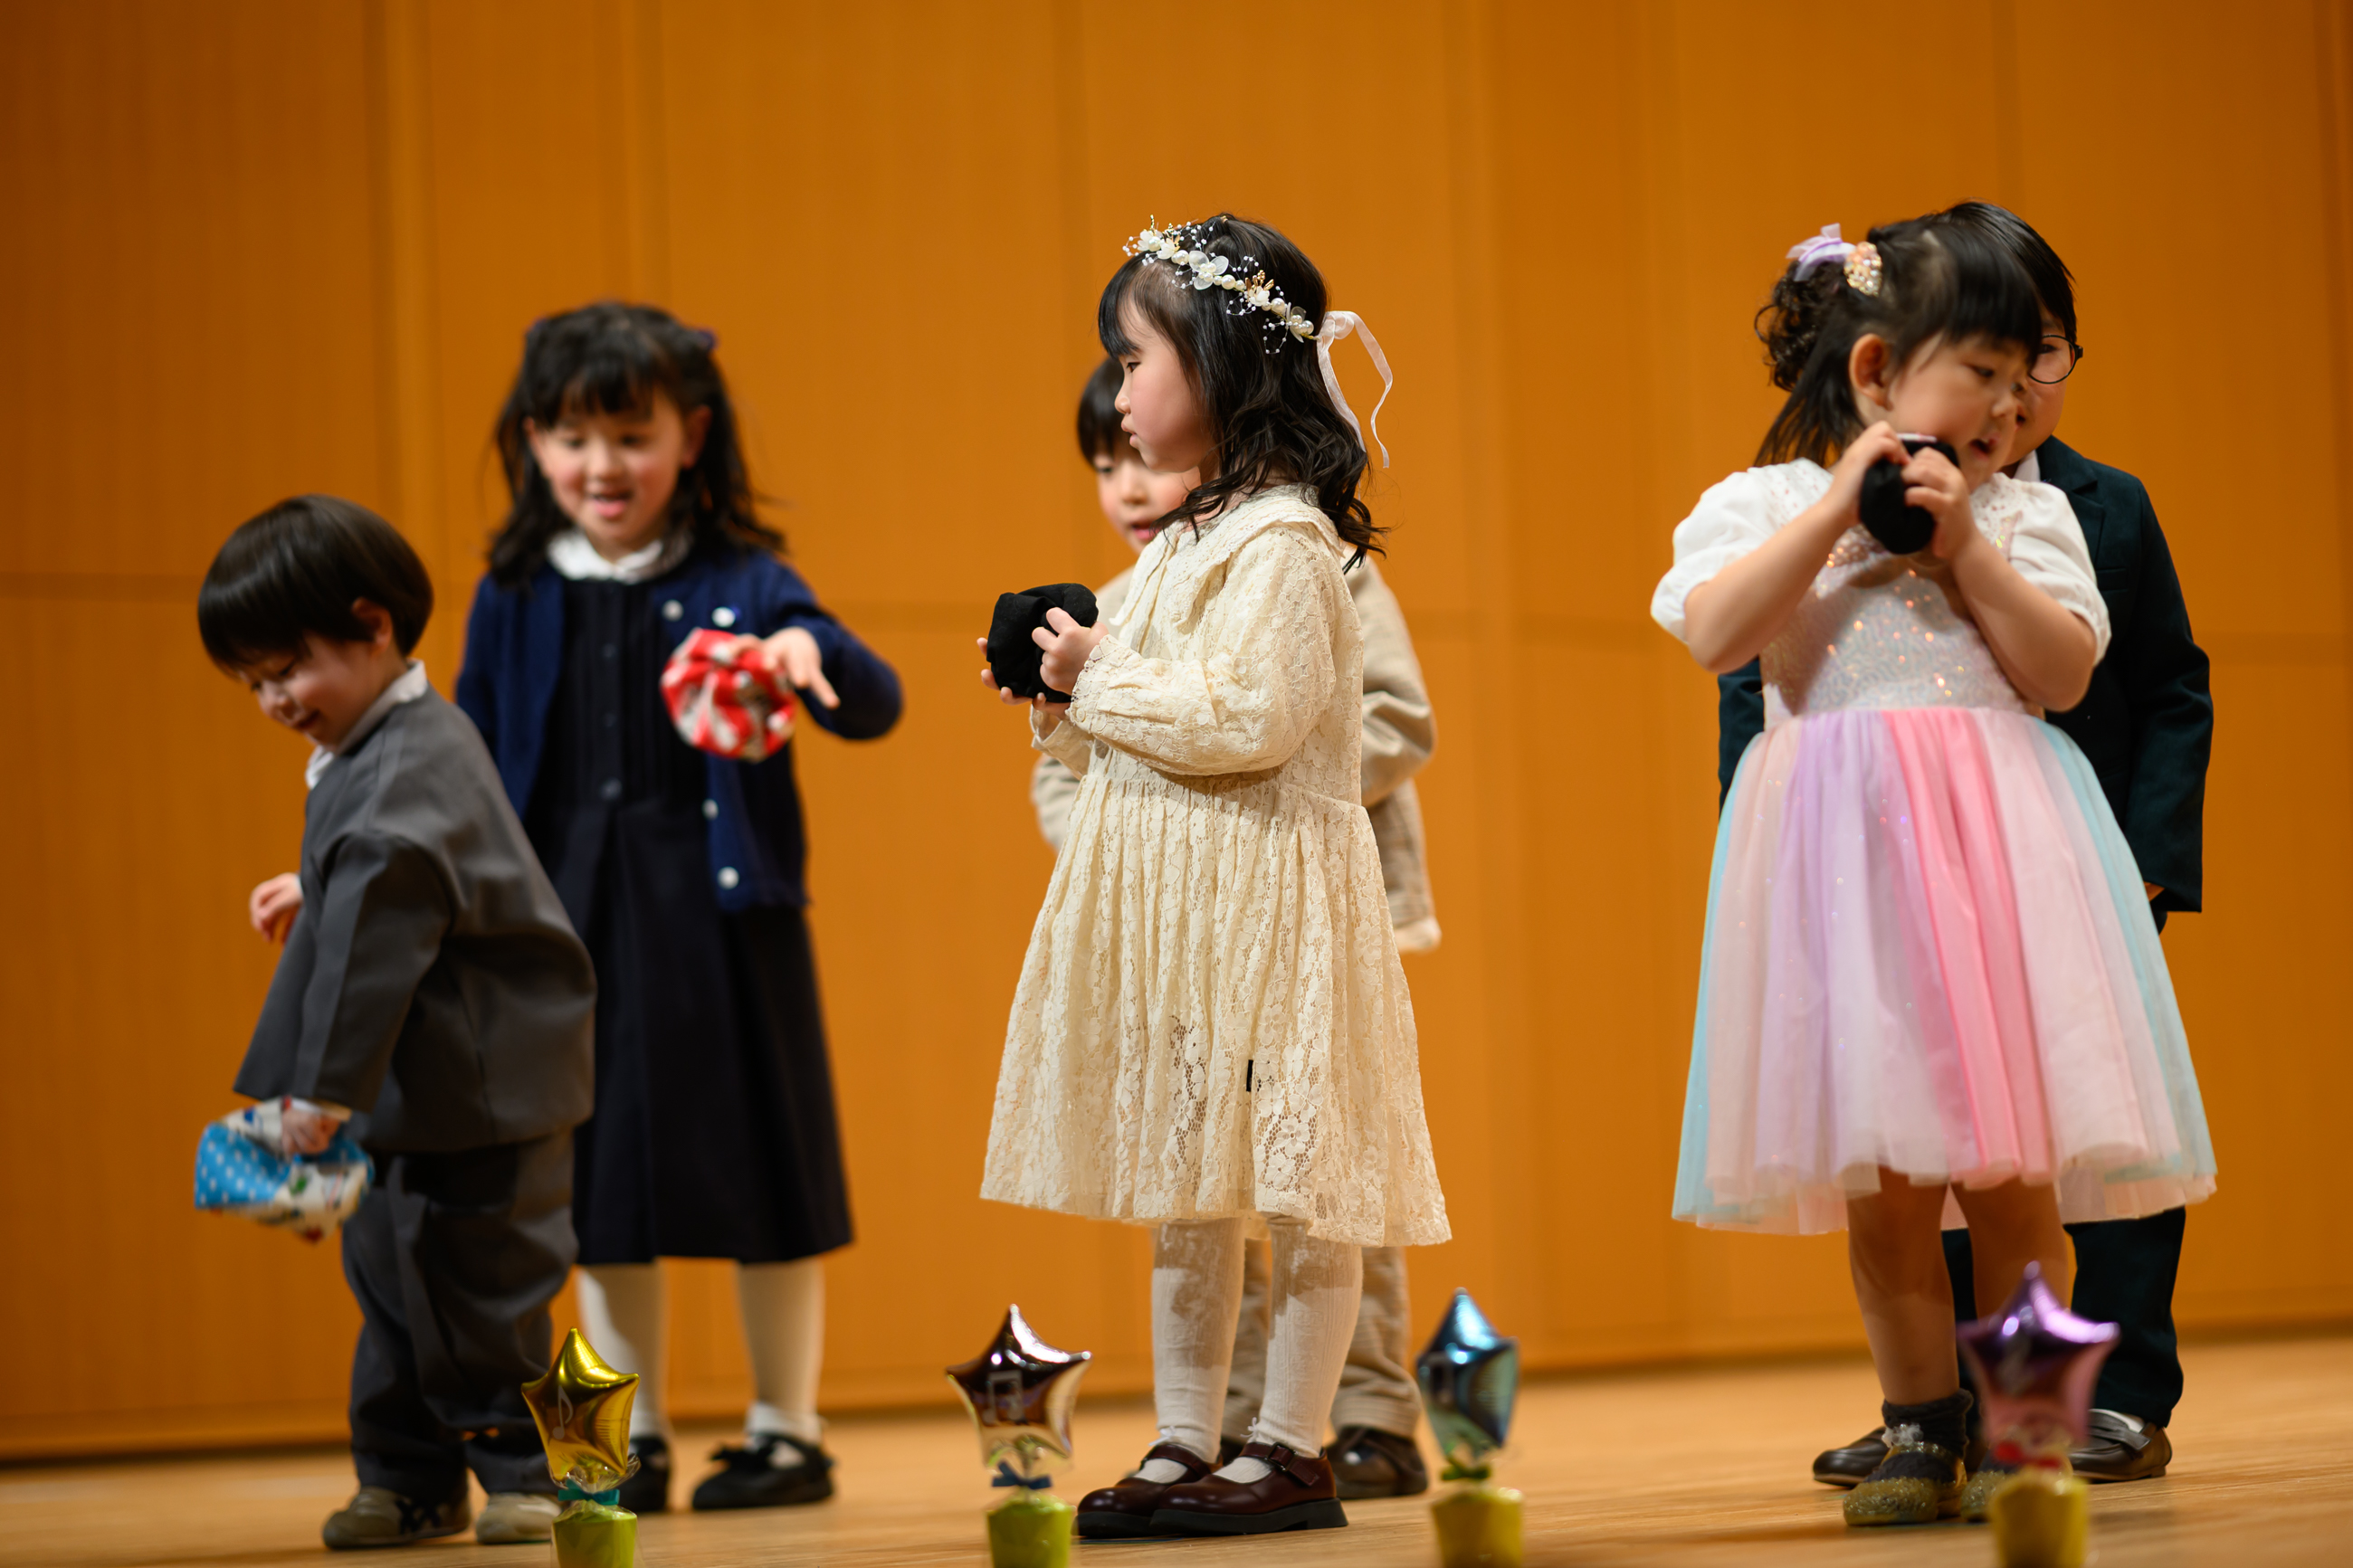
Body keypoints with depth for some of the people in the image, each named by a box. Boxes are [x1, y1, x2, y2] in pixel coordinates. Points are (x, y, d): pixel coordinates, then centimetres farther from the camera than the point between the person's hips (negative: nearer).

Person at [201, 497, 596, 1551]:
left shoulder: (404, 780, -24)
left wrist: (326, 1090, -31)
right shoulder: (384, 745, 8)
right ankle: (406, 1478, 17)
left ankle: (522, 1467, 10)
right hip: (412, 1089, 10)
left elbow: (374, 947, -30)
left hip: (480, 1091, -10)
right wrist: (316, 891, 32)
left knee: (475, 1279, -2)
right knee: (390, 1278, 10)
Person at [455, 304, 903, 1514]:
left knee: (759, 1174, 5)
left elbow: (873, 708, -9)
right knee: (597, 1187, 8)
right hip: (572, 925, 3)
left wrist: (810, 655, -29)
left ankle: (786, 1430, 17)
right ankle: (629, 1444, 19)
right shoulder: (515, 601, 6)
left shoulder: (740, 583, -2)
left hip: (720, 915, -2)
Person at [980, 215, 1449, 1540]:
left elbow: (1247, 717, -24)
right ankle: (1186, 1441, 18)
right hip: (1165, 892, 10)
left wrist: (1106, 679, -13)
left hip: (1262, 890, -10)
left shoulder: (1278, 544, -13)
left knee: (1292, 1178, -3)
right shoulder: (1193, 538, 17)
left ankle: (1292, 1449, 3)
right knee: (1183, 1186, 12)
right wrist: (1069, 699, 7)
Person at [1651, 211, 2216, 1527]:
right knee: (1879, 1178, 2)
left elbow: (2063, 670, 0)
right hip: (1846, 850, -1)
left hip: (1994, 839, 1)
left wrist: (1964, 542, -7)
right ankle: (1923, 1430, 12)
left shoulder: (2024, 512, 11)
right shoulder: (1766, 504, 7)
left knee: (2009, 1170, -3)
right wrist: (1840, 507, -9)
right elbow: (1715, 632, -10)